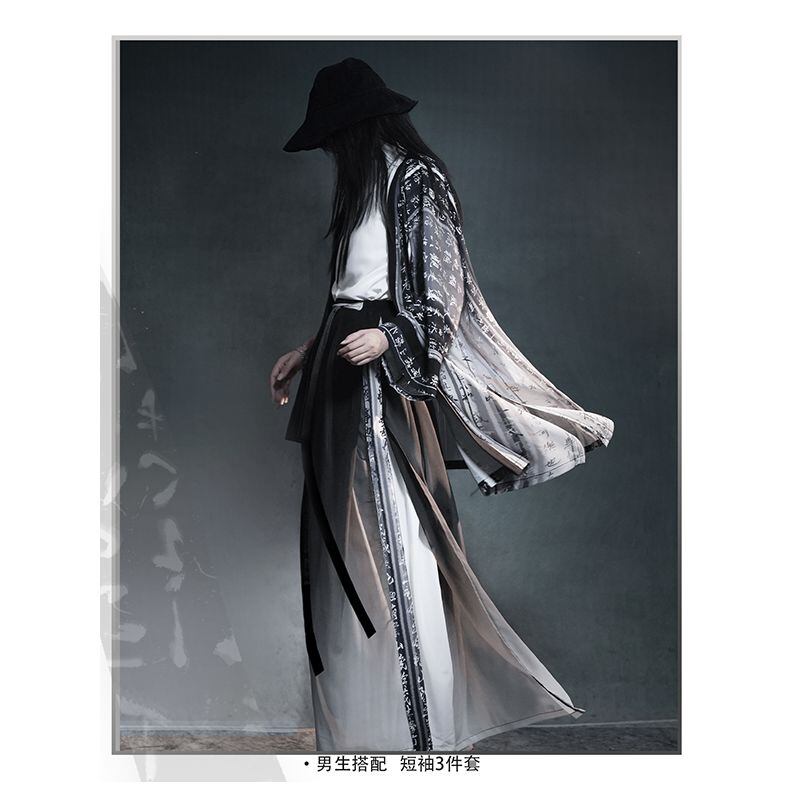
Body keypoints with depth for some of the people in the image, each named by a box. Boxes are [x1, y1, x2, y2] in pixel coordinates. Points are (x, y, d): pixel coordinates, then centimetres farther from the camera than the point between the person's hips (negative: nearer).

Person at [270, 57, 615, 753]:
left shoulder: (414, 180, -8)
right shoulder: (364, 187, 19)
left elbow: (441, 293, -14)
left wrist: (387, 338, -27)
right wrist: (308, 351, 23)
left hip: (384, 383, -9)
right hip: (345, 385, 10)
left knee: (394, 543, -7)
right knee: (349, 543, 10)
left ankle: (420, 728, 2)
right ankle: (358, 715, 19)